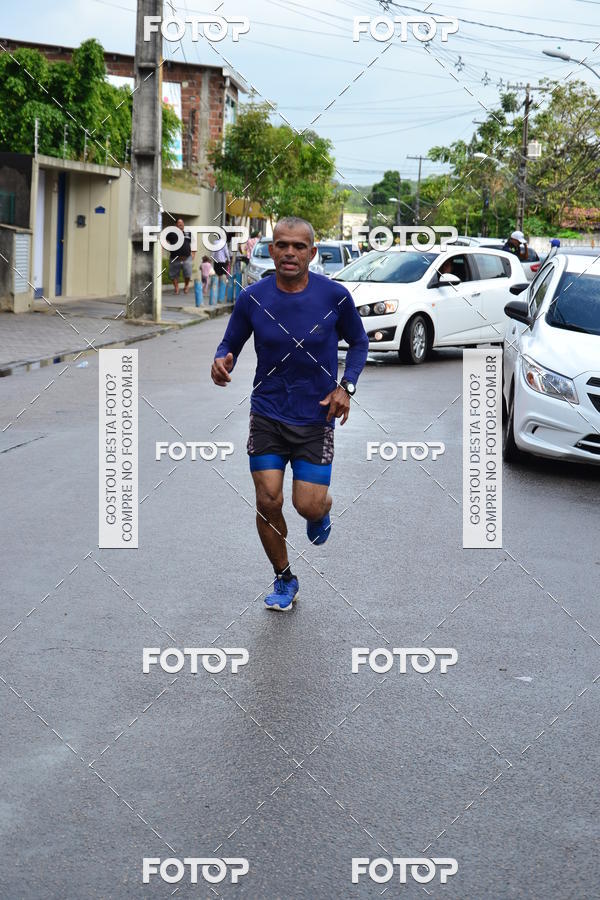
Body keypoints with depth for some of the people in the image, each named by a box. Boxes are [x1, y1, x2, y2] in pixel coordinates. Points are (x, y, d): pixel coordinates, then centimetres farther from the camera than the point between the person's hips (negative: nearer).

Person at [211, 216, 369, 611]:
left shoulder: (335, 296, -8)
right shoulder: (252, 298, -6)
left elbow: (359, 342, 7)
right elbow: (231, 344, 5)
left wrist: (346, 386, -8)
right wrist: (222, 362, -19)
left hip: (317, 417, -1)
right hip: (268, 414, 1)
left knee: (308, 505, -5)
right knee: (268, 501, -3)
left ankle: (323, 509, 35)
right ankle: (284, 580, 20)